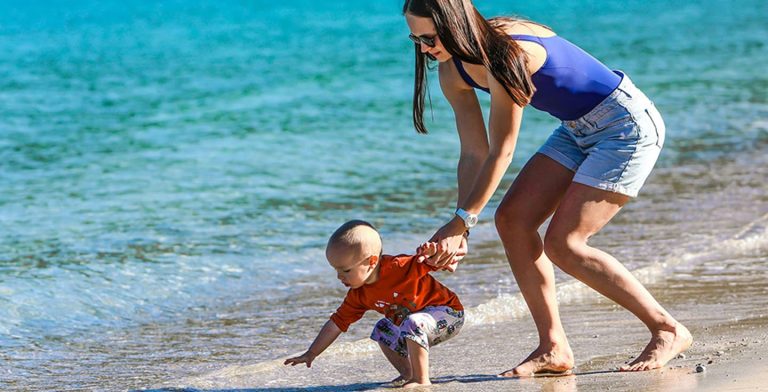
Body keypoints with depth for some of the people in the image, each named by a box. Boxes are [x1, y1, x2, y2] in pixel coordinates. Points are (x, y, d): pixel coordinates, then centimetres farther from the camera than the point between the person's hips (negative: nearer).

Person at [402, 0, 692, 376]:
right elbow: (474, 153, 0)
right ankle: (553, 348, 3)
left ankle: (668, 330, -4)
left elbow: (501, 152, -25)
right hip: (579, 130, 9)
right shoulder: (453, 71, -3)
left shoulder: (505, 53, -30)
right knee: (513, 219, -2)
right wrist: (459, 227, -9)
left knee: (563, 243, -15)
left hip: (627, 126, -9)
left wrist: (462, 220, -21)